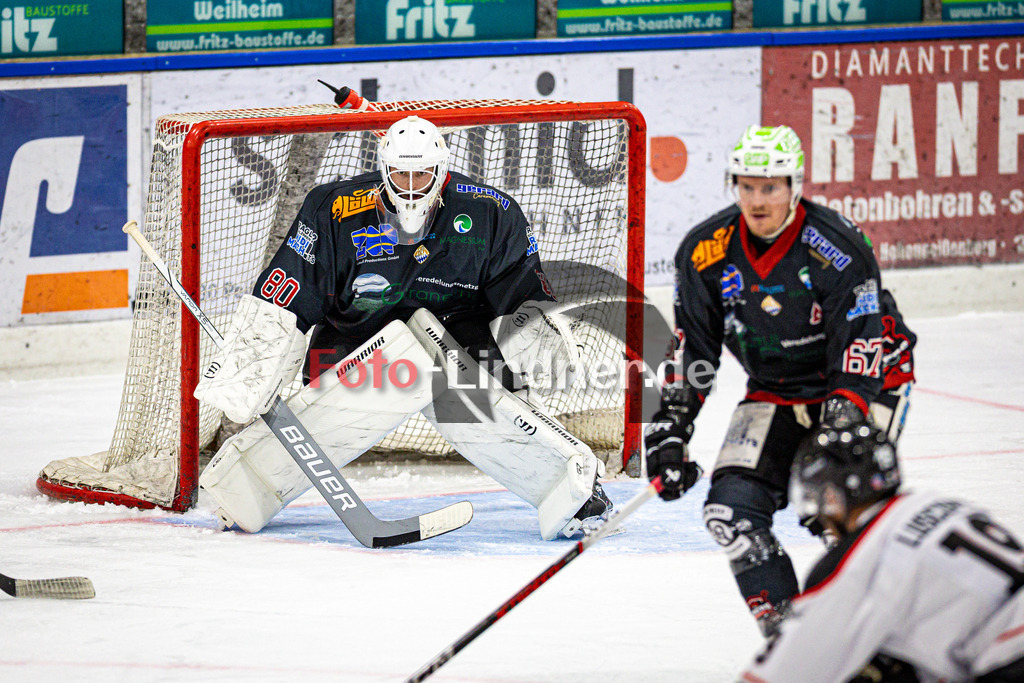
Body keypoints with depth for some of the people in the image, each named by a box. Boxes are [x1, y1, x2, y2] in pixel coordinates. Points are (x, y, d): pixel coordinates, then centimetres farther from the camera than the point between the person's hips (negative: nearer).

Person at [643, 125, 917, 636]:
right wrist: (671, 427, -5)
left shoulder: (837, 249, -23)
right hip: (774, 392, 5)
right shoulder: (706, 253, -8)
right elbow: (692, 349, 1)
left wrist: (842, 423, -32)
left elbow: (859, 346, -23)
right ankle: (782, 627, 0)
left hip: (866, 385, -5)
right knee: (733, 509, -12)